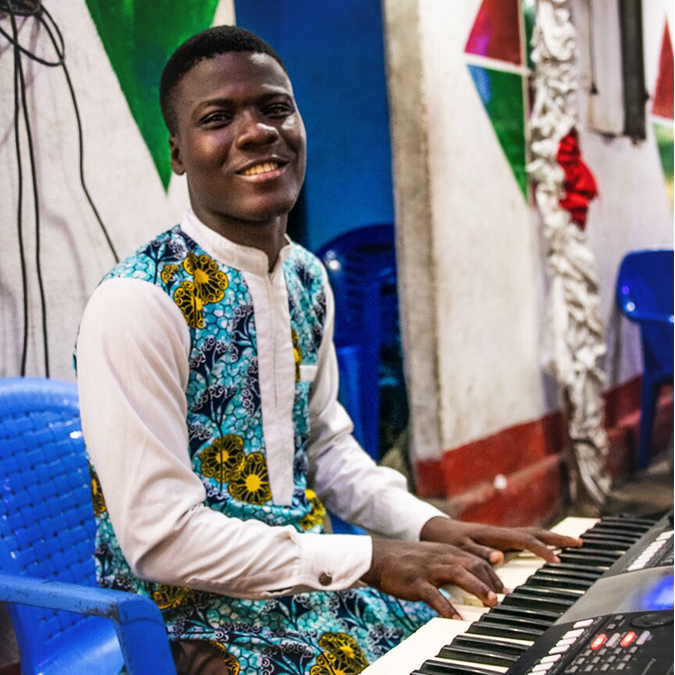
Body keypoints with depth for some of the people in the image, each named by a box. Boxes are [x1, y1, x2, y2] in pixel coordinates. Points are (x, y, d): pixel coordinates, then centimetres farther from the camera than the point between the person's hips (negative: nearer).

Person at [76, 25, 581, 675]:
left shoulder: (307, 279, 4)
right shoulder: (138, 303, -21)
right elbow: (161, 539, -22)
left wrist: (431, 526, -2)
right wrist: (368, 559, -21)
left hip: (310, 577, 7)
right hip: (194, 616, -7)